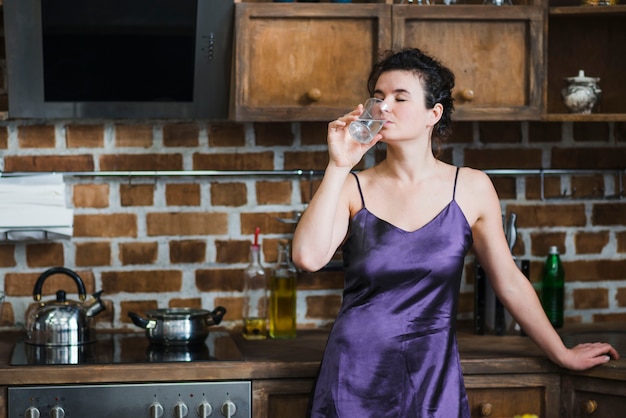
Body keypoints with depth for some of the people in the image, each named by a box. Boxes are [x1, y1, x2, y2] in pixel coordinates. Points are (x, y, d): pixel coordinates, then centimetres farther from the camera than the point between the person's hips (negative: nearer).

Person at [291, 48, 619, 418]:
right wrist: (339, 166, -17)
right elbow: (308, 257, -18)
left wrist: (564, 355, 14)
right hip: (356, 376, 0)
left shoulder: (471, 187, 0)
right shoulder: (353, 188, -1)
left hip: (433, 378, 0)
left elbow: (510, 283, 8)